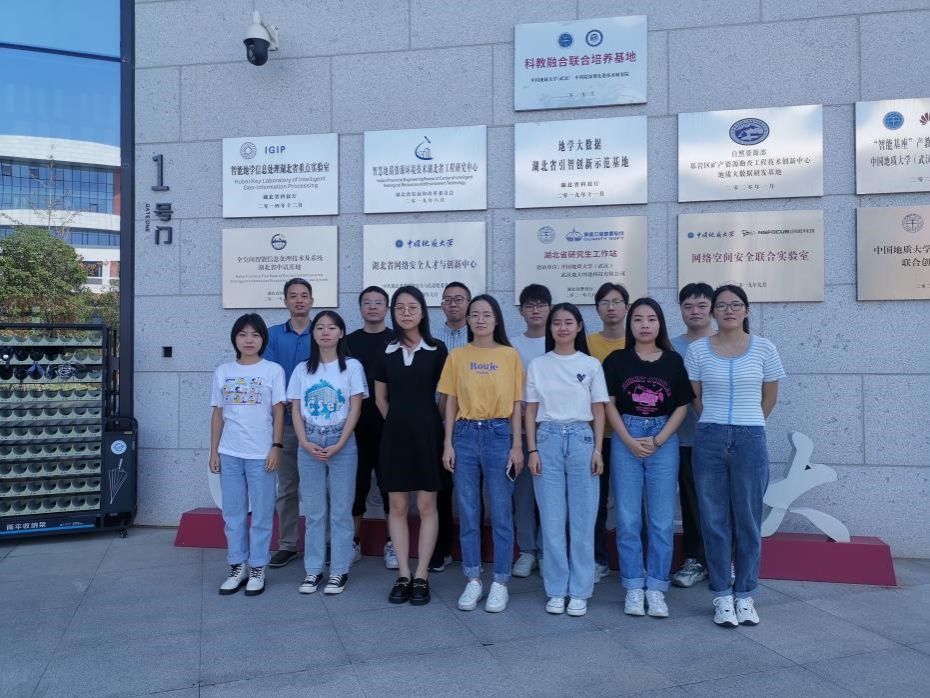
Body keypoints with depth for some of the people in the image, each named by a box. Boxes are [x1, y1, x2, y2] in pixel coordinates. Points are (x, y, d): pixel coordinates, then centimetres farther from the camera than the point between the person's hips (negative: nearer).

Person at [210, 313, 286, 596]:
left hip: (261, 454, -3)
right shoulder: (223, 372, 8)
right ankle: (237, 567, 23)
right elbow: (218, 414, 10)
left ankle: (257, 569, 16)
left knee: (261, 514, 4)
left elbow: (278, 413, -1)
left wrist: (276, 447, -8)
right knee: (232, 514, 10)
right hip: (229, 453, 3)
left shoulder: (273, 370, -1)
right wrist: (214, 451, 7)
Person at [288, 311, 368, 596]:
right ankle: (313, 570, 17)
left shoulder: (352, 367, 0)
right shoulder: (302, 369, 8)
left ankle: (339, 571, 11)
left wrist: (339, 444, -12)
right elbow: (296, 410, 6)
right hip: (309, 444, 3)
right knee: (313, 511, 7)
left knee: (340, 510, 2)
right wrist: (305, 443, -7)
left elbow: (355, 409, -4)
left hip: (342, 443, -2)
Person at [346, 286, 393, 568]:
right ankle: (353, 542, 20)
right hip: (357, 425, 2)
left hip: (389, 425, -1)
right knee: (356, 483, 7)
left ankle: (392, 544, 16)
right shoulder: (349, 341, 9)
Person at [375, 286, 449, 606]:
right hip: (395, 433, 3)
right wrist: (398, 422, 10)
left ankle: (421, 576, 12)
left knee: (426, 505, 3)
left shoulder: (437, 349, -2)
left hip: (427, 432, -2)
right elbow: (380, 397, 14)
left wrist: (423, 422, 5)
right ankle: (403, 575, 15)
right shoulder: (386, 351, 5)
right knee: (397, 506, 6)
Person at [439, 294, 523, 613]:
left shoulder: (510, 355, 1)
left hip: (499, 434, -2)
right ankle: (473, 580, 21)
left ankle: (500, 583, 17)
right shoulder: (457, 356, 5)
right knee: (467, 512, 8)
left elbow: (516, 403, 2)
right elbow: (451, 402, 6)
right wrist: (448, 443, 0)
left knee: (501, 512, 4)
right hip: (465, 434, 2)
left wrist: (517, 445, -3)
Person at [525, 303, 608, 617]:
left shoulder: (591, 364, 5)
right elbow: (531, 410, 6)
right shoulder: (538, 365, 6)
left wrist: (598, 450, -2)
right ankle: (556, 590, 15)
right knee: (551, 519, 4)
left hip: (581, 438, 0)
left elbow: (598, 411, 5)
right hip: (548, 439, 1)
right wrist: (532, 450, -1)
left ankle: (579, 591, 14)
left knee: (582, 519, 3)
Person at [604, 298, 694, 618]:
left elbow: (681, 407, 2)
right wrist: (630, 441, -8)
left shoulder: (674, 361, 4)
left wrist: (657, 440, -8)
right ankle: (633, 587, 14)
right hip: (625, 441, 0)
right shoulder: (616, 360, 2)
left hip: (664, 441, 1)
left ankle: (656, 588, 14)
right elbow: (609, 405, 0)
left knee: (662, 519, 3)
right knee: (628, 518, 3)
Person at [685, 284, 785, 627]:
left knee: (748, 520, 7)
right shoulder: (697, 350, 1)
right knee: (714, 521, 5)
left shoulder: (764, 349, 2)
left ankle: (745, 595, 20)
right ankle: (722, 596, 16)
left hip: (750, 439, 0)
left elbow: (769, 398, 11)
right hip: (709, 440, 0)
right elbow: (695, 399, 8)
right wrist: (717, 426, 10)